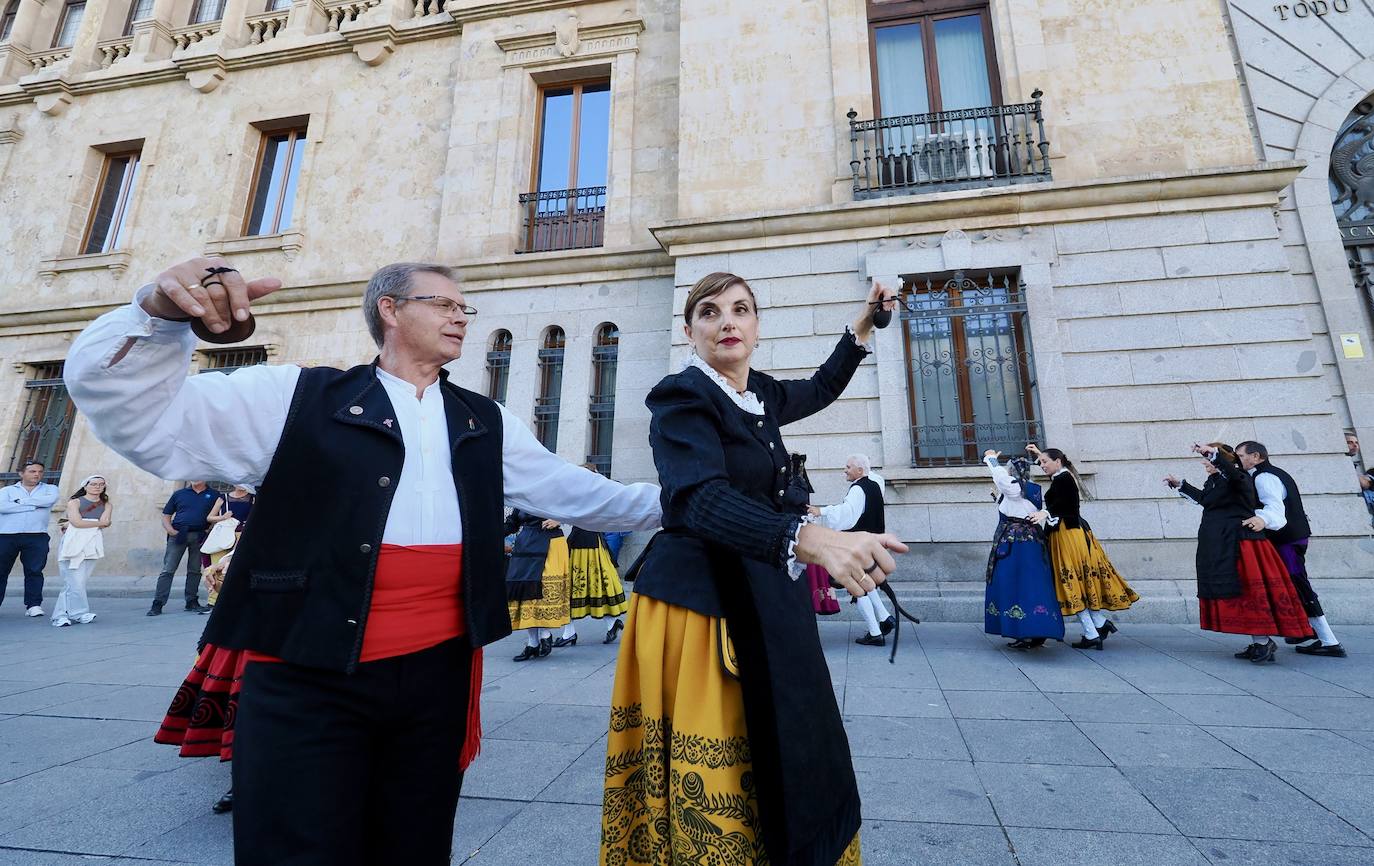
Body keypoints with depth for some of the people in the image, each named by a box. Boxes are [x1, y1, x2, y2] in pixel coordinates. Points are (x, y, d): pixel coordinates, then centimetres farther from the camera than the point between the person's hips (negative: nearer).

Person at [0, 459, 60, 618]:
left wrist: (21, 501, -1)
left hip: (36, 537, -1)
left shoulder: (49, 489, 14)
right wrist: (34, 506, -7)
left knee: (34, 571, -3)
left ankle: (33, 605, 1)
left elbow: (50, 500, -10)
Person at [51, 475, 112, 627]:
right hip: (73, 543, -3)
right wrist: (99, 523, 4)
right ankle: (79, 613, -5)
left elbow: (105, 522, -1)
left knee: (80, 581, -1)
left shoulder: (107, 505, 16)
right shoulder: (74, 502, 7)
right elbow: (77, 522, -7)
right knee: (75, 581, -9)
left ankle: (61, 616, 6)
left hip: (92, 545, 3)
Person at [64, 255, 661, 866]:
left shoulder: (486, 423, 11)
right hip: (308, 682, -3)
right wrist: (161, 313, -23)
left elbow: (572, 491, 15)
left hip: (437, 675, 4)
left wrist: (663, 504, 17)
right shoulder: (302, 397, 0)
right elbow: (132, 412, -5)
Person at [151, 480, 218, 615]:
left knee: (195, 570, 7)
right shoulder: (179, 494, 9)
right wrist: (170, 530, -4)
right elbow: (166, 515, 12)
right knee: (168, 570, -3)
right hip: (178, 535, 0)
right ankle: (157, 604, 1)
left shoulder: (214, 496, 7)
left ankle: (192, 601, 16)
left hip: (199, 537, 0)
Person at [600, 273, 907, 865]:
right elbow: (702, 499, -31)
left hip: (760, 596, 8)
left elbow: (819, 390, 29)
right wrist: (812, 539, -44)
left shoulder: (760, 394, 8)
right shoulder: (681, 397, -14)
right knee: (706, 773, 3)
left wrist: (864, 325, 26)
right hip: (699, 601, -7)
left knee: (775, 759, 16)